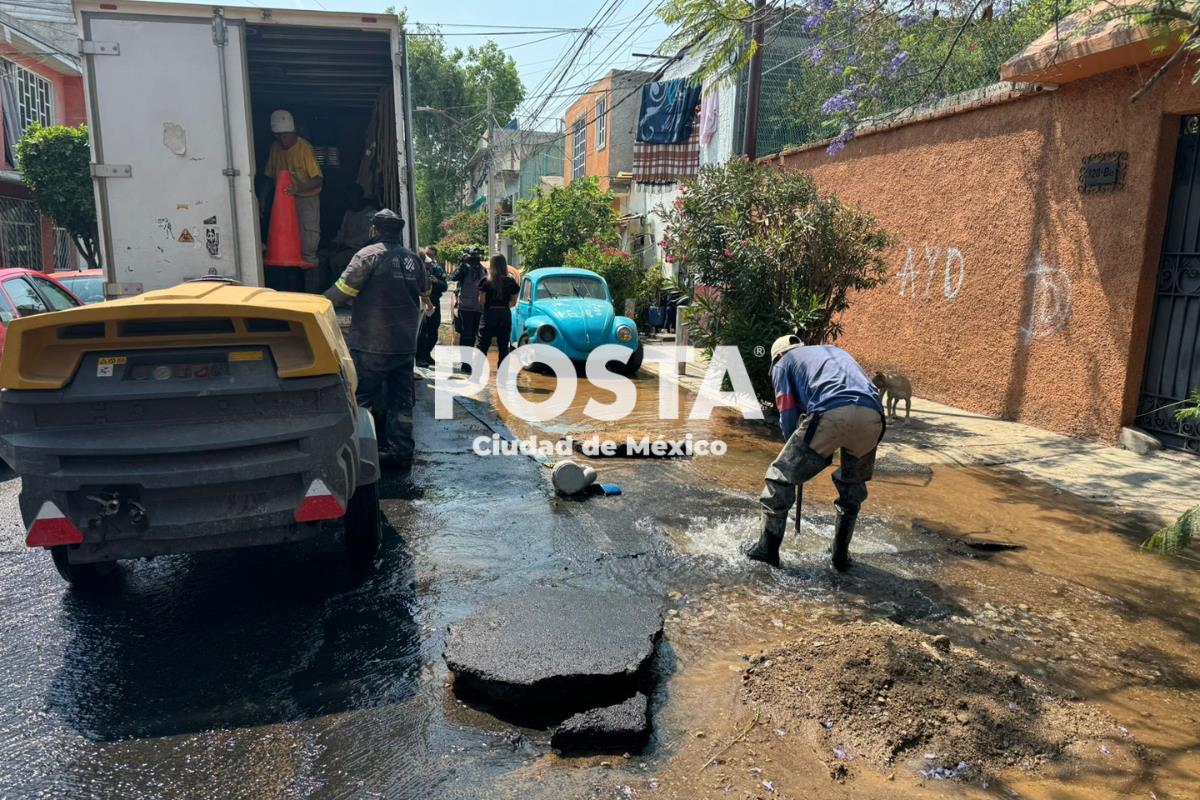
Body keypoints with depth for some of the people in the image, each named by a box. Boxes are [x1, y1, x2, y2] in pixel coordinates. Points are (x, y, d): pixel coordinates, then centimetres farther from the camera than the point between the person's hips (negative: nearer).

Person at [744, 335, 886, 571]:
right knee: (853, 485, 27)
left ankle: (768, 549, 20)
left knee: (783, 475, 12)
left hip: (831, 414, -5)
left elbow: (788, 415, 17)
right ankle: (841, 556, 32)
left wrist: (799, 455, 32)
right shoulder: (835, 350, 41)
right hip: (873, 416, 5)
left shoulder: (783, 363, 26)